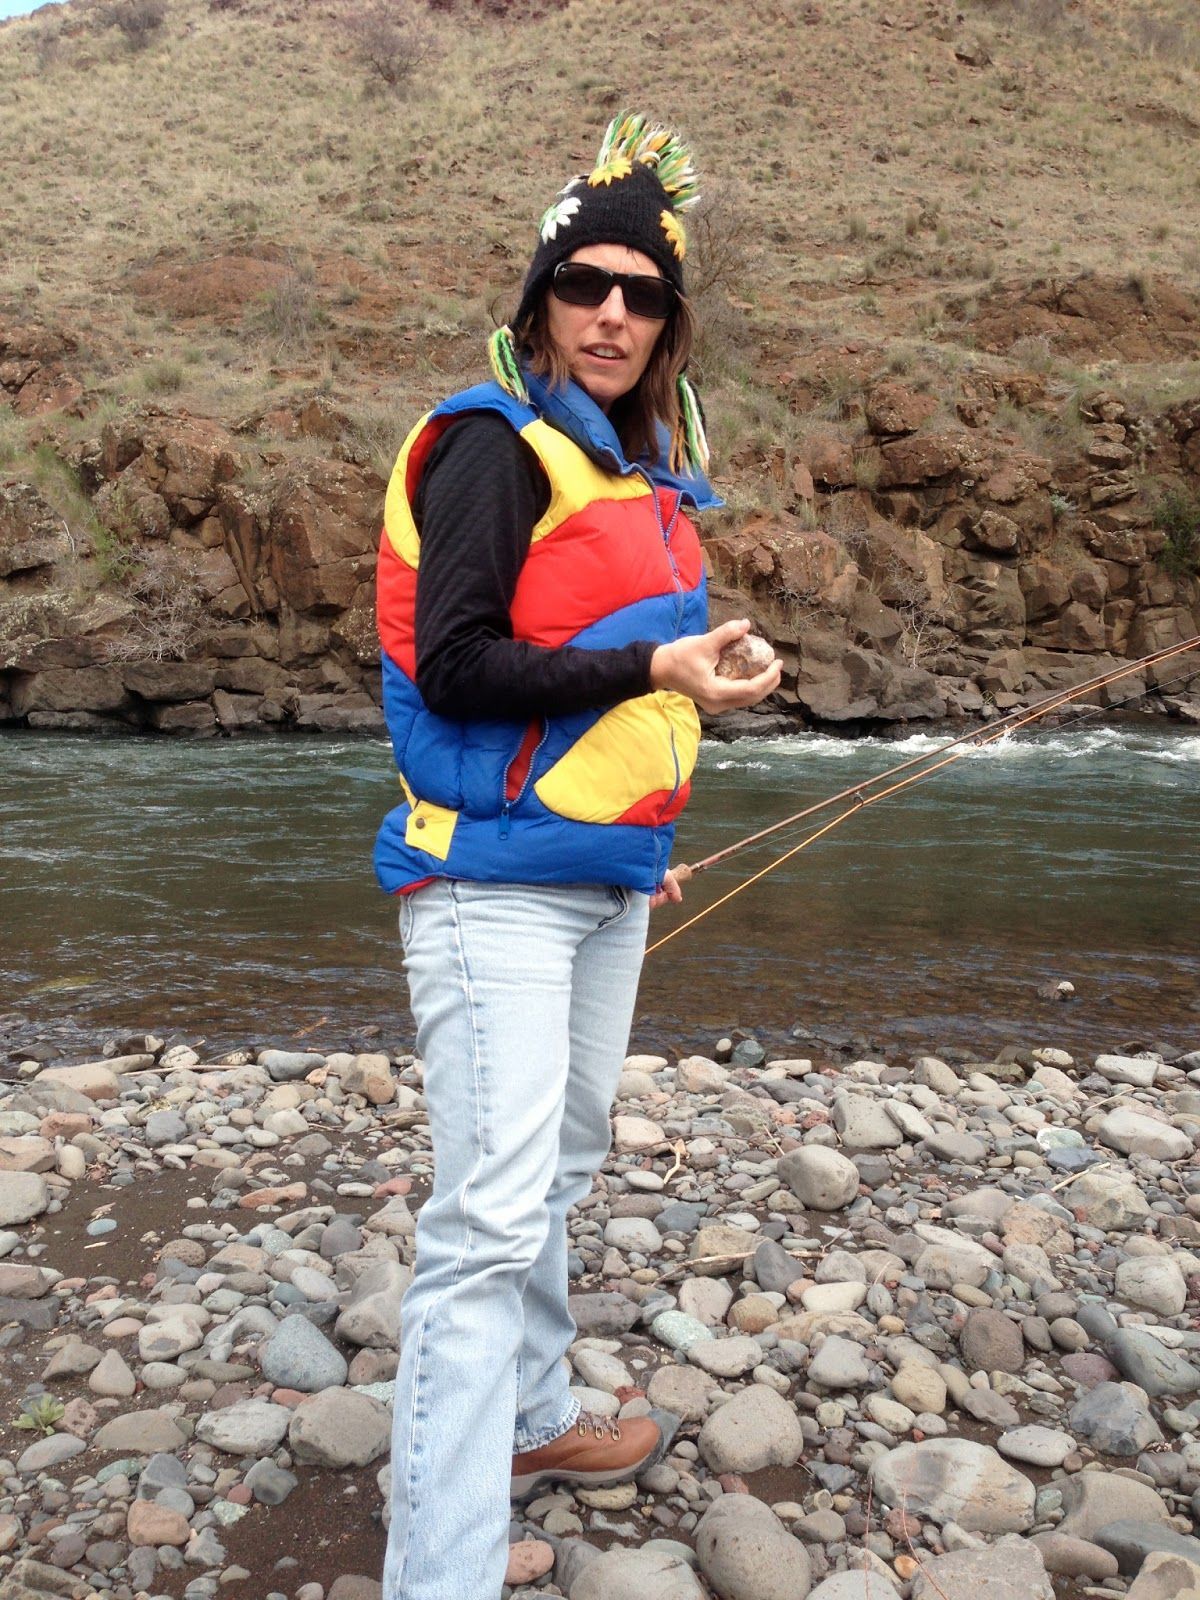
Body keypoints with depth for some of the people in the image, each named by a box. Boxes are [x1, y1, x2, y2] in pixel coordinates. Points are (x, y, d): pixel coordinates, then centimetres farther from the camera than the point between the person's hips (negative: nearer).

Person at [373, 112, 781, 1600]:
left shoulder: (641, 473, 16)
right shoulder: (499, 445, -9)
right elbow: (455, 667, -18)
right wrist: (656, 670, -17)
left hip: (604, 880, 8)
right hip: (497, 883, -8)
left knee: (558, 1171, 18)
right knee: (492, 1215, -12)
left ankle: (532, 1421, 36)